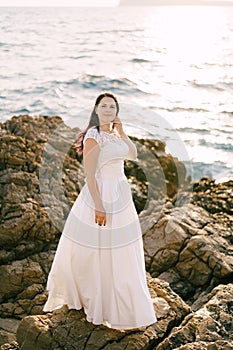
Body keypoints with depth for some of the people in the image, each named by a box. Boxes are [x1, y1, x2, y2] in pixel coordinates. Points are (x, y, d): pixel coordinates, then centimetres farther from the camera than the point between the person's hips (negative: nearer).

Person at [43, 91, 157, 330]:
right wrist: (99, 206, -22)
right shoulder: (94, 136, -17)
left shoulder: (114, 134, 9)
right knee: (101, 253, 4)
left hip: (121, 196, 9)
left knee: (122, 253, 19)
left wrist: (121, 131, 2)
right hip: (101, 196, -9)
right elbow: (89, 174, -20)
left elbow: (133, 155, 11)